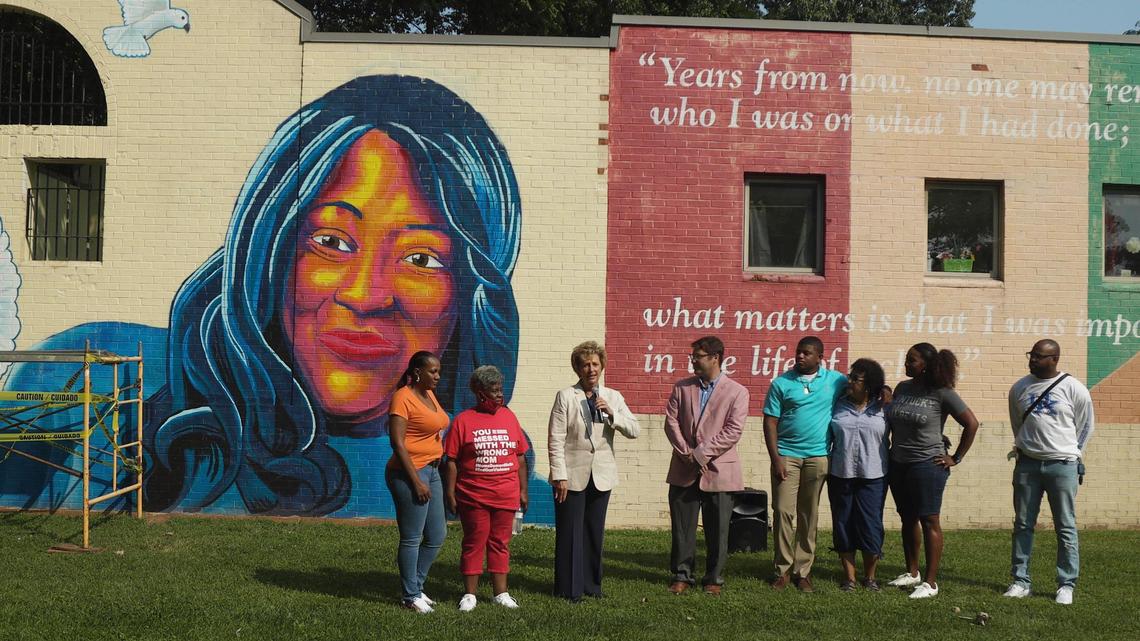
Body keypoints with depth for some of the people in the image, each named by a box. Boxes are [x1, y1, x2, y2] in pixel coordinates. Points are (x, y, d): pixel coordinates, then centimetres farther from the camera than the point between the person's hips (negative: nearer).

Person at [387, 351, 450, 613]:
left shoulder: (429, 395, 13)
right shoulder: (403, 398, -13)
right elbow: (398, 443, -18)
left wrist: (431, 474, 14)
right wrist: (417, 482, -19)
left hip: (431, 471, 9)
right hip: (409, 473, -9)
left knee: (437, 536, 13)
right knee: (411, 539, 0)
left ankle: (416, 586, 26)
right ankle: (411, 596, 12)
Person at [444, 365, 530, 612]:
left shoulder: (509, 417, 8)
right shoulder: (463, 420, -3)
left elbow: (520, 457, 12)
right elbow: (452, 460, -3)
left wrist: (523, 490, 10)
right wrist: (450, 493, -7)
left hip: (506, 495, 3)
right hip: (473, 496, -3)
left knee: (500, 543, 9)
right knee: (474, 543, 4)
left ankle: (501, 592, 17)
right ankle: (469, 594, 13)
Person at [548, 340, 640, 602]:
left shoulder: (613, 397, 7)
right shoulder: (566, 396, -5)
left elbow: (634, 431, 1)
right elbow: (556, 439, -8)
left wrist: (612, 413, -15)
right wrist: (560, 475, -13)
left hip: (601, 475, 4)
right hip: (573, 474, -4)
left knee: (595, 531, 11)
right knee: (570, 532, 2)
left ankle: (591, 584, 22)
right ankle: (569, 588, 11)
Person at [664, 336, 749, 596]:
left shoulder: (737, 392, -2)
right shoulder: (682, 387, 9)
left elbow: (734, 431, -10)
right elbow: (671, 421, 3)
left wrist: (702, 453, -15)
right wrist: (686, 453, -10)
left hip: (718, 471, -3)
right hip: (684, 471, 3)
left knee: (717, 530, 5)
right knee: (681, 527, 7)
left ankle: (714, 579, 17)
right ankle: (682, 575, 19)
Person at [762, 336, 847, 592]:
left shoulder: (835, 380, 4)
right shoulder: (781, 383, 0)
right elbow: (770, 422, -2)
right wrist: (775, 458, -9)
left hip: (818, 456, 1)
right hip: (786, 455, -1)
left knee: (809, 514, 7)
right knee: (783, 511, -4)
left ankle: (803, 570, 14)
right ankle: (783, 569, 6)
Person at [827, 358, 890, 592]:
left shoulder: (882, 409, 1)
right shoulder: (838, 406, 5)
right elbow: (827, 437, 9)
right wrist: (825, 466, 4)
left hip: (873, 476, -2)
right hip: (840, 475, 2)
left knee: (871, 526, 0)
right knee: (843, 524, 6)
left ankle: (870, 576, 18)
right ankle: (849, 576, 17)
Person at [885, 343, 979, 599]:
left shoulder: (942, 393, -10)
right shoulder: (902, 388, 8)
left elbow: (971, 424, -8)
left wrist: (956, 458, -6)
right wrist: (893, 450, 12)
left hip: (927, 465, -6)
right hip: (898, 464, 7)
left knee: (929, 521, -4)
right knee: (908, 519, 14)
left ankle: (930, 582, 0)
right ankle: (912, 573, 27)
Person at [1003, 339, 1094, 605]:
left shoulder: (1074, 389, -6)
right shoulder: (1019, 388, 4)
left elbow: (1085, 426, 5)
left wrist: (1071, 455, 7)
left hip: (1062, 465, -3)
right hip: (1027, 464, 3)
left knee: (1066, 528, 2)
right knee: (1023, 525, 7)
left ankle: (1066, 585, 10)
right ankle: (1020, 582, 14)